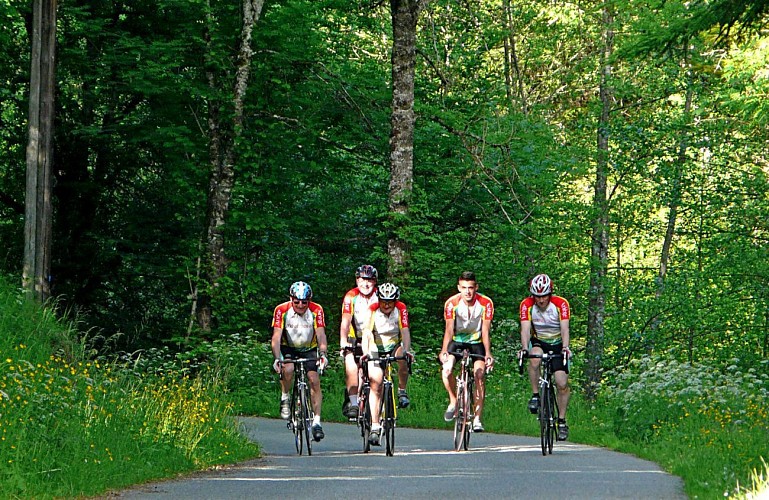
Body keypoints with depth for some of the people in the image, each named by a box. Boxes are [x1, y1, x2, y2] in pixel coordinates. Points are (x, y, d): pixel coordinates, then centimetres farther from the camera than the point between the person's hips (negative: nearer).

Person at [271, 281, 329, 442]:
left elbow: (321, 334, -27)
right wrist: (277, 358, -43)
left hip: (309, 349, 1)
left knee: (314, 380, -16)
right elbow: (276, 336, -29)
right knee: (288, 369, -32)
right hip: (288, 348, -1)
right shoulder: (282, 310, -23)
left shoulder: (316, 310, -20)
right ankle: (285, 399, -6)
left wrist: (323, 354, -44)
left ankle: (317, 422, -13)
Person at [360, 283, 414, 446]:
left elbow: (405, 331, -25)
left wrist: (406, 350, -42)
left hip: (395, 346, 0)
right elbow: (367, 333, -28)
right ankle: (375, 427, -13)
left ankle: (402, 392, -12)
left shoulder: (401, 309, -16)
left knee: (403, 359, -35)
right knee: (375, 385, -12)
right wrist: (365, 353, -43)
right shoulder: (373, 310, -18)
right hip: (377, 349, 0)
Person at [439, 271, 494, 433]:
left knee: (480, 375, -19)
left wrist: (488, 354, -34)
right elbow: (449, 329, -24)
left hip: (476, 342, -1)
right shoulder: (452, 303, -19)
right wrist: (444, 351, -39)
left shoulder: (486, 303, -19)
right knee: (446, 368, -25)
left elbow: (485, 331, -21)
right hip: (457, 341, 1)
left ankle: (477, 419, -15)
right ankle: (453, 401, 1)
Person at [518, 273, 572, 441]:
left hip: (557, 344, 0)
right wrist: (524, 348, -44)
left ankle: (562, 421, 1)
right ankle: (535, 395, -20)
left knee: (562, 383, -12)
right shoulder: (527, 304, -17)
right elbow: (525, 329, -26)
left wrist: (565, 347, -46)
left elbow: (564, 328, -28)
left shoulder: (561, 304, -19)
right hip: (538, 342, 0)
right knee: (535, 359, -36)